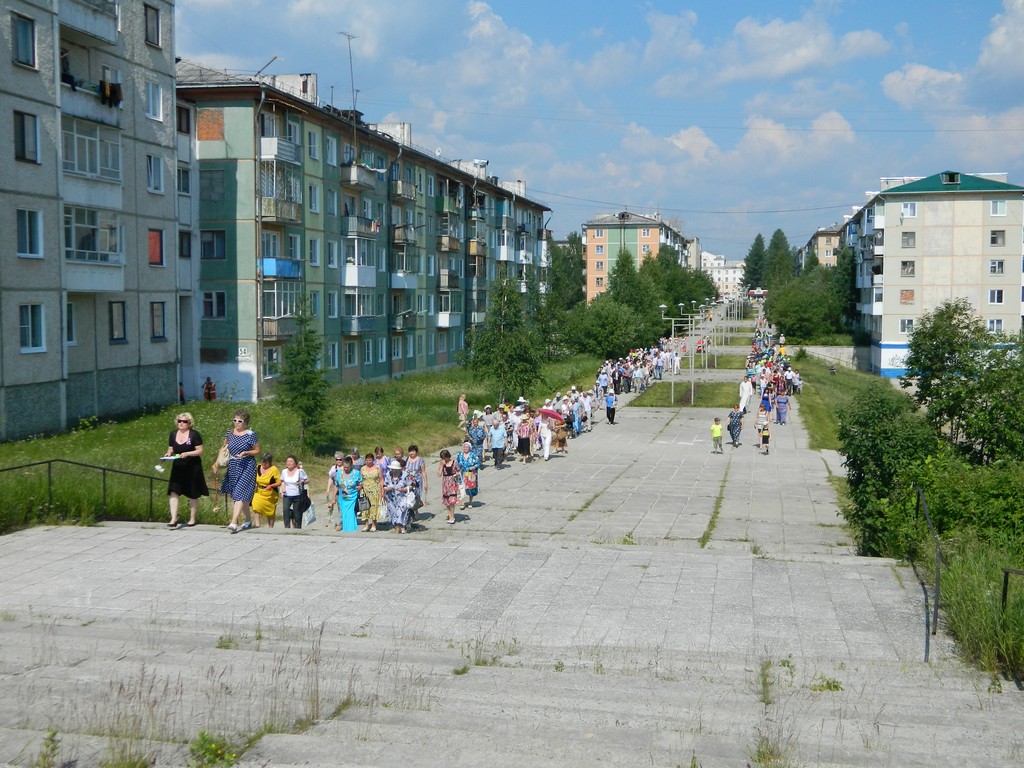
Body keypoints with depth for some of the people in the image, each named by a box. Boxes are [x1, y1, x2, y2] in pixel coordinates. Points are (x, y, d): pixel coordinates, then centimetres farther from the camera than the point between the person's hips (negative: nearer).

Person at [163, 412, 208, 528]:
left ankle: (192, 519, 19)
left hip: (192, 468, -4)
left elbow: (200, 451, -9)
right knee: (173, 492, -10)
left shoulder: (194, 434, -7)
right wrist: (168, 454, -7)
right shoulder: (173, 434, 8)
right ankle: (174, 519, -11)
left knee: (192, 495, 6)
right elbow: (171, 449, 15)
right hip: (177, 468, 4)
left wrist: (187, 453, -23)